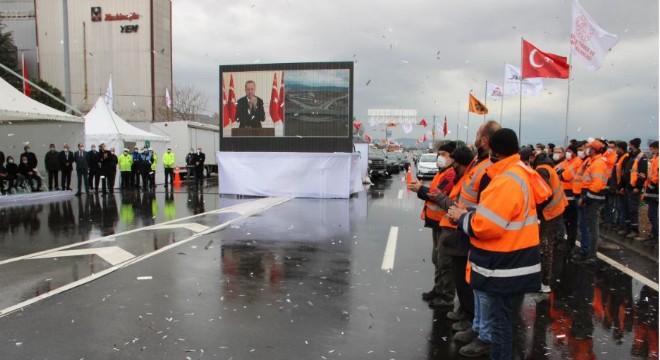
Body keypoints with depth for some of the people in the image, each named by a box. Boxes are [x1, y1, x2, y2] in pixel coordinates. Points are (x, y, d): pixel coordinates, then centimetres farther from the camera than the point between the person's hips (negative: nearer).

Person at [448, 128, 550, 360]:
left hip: (505, 267, -10)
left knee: (499, 320, 3)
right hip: (517, 262, 10)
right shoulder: (522, 174, 10)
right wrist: (470, 214, 5)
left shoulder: (507, 181, -23)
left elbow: (485, 225, -27)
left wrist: (462, 217, -10)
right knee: (504, 317, 23)